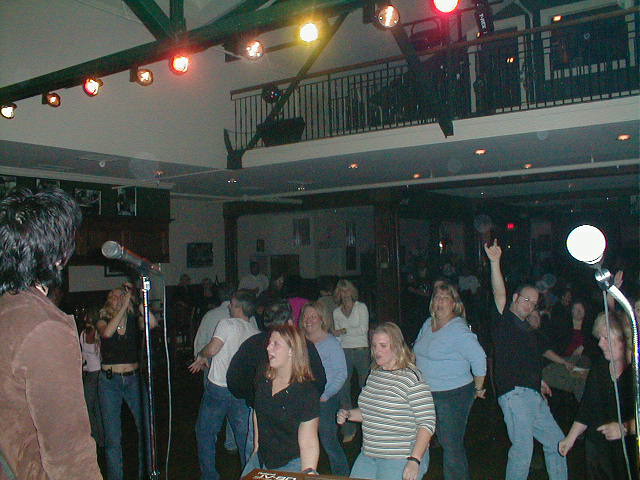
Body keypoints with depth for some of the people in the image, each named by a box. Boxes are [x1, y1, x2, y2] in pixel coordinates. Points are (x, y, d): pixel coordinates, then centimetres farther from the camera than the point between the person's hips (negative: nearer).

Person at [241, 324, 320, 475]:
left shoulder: (306, 391, -19)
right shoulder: (262, 382, 1)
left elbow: (308, 443, -20)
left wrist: (308, 474, -27)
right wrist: (256, 450, 14)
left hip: (291, 466, -6)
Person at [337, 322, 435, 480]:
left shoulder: (412, 379, -16)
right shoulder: (374, 374, 8)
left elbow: (427, 423, -18)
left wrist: (414, 461, -23)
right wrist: (348, 415, 5)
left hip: (401, 461, -7)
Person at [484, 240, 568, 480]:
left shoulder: (530, 330, 22)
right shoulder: (504, 320, -2)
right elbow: (499, 294, -19)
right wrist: (495, 262, -31)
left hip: (534, 395, 9)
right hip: (514, 393, -9)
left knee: (556, 441, 17)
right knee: (523, 447, -12)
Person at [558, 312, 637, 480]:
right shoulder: (599, 367, 7)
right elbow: (587, 408, 13)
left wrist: (625, 428, -23)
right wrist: (571, 437, 11)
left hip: (630, 451, -5)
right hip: (597, 446, 5)